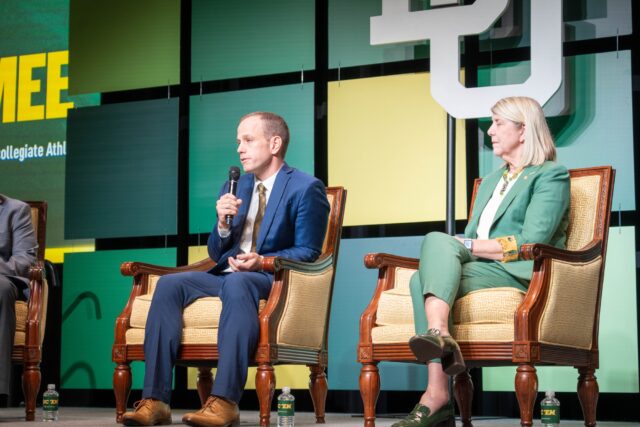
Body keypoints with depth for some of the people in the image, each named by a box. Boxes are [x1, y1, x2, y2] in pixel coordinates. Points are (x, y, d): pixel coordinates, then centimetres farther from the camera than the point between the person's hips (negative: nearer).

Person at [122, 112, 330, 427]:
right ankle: (155, 400, -29)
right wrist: (223, 223, -2)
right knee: (169, 284, -22)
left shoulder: (306, 188, 1)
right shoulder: (234, 187, 21)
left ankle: (224, 402, -46)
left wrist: (263, 260, -22)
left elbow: (308, 252, -5)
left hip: (274, 280, -6)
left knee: (236, 284, -40)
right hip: (226, 275, 6)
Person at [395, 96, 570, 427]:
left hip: (519, 276, -6)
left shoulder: (550, 176, 5)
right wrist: (459, 247, -2)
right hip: (477, 270, 6)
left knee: (437, 240, -30)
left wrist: (469, 245, -8)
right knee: (422, 277, -28)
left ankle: (437, 335, -51)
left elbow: (531, 244, -8)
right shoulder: (490, 182, 30)